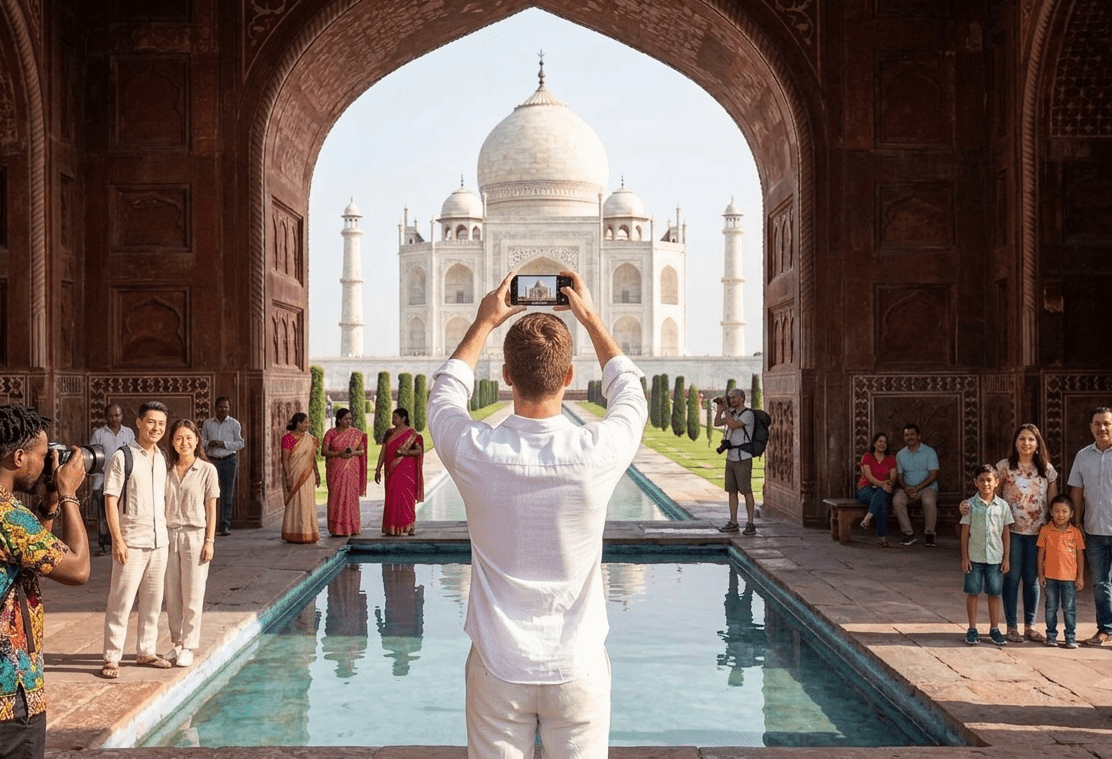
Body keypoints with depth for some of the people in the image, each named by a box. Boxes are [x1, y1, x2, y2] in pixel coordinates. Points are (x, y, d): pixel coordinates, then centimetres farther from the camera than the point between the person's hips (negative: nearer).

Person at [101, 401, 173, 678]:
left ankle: (146, 652, 23)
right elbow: (110, 500, -11)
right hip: (132, 542, -6)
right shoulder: (123, 457, -9)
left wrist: (165, 532, 12)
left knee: (153, 601, 12)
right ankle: (111, 658, 5)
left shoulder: (163, 459, 10)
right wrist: (117, 540, -16)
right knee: (121, 602, -2)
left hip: (159, 541, 6)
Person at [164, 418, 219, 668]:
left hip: (195, 536, -3)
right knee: (172, 595, 7)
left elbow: (211, 509, -1)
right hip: (169, 535, 3)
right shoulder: (167, 471, 7)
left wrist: (209, 541, -6)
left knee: (192, 596, 1)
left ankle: (188, 646, 10)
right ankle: (176, 643, 20)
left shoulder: (207, 470, -2)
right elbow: (161, 506, 9)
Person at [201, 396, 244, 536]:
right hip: (212, 460, 2)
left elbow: (240, 443, 2)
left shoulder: (234, 424, 4)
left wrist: (224, 444, -12)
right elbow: (202, 440, 13)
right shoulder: (208, 423, 10)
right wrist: (209, 444, -8)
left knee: (227, 494, -2)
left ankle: (226, 526, 1)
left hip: (228, 460, -2)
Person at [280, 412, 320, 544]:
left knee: (308, 504, 7)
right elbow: (284, 459, -12)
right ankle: (294, 534, 4)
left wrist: (317, 474, 13)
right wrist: (288, 478, -17)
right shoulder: (288, 438, -9)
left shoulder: (309, 439, 10)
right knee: (294, 504, -2)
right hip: (294, 476, -6)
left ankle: (308, 534, 14)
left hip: (307, 476, 6)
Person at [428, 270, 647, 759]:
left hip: (498, 668, 0)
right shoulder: (597, 453, -16)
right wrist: (589, 316, 16)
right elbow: (630, 392, 9)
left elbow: (445, 392, 10)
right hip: (578, 668, 0)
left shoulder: (474, 453, -15)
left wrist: (484, 323, 19)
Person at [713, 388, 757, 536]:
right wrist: (720, 409, -1)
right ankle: (733, 523, 14)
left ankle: (750, 524, -1)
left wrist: (726, 409, -17)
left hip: (743, 458, -8)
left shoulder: (748, 414, -11)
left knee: (746, 491, -4)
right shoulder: (732, 413, 14)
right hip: (730, 457, 8)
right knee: (731, 490, 9)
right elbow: (717, 423, 9)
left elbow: (732, 425, -23)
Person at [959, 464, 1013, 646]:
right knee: (972, 592, 4)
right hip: (974, 556, -1)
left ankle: (994, 629, 18)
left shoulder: (1002, 506, 1)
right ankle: (972, 630, 15)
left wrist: (1006, 558, 3)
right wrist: (964, 557, -3)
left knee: (994, 594, 7)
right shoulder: (970, 504, -3)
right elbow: (965, 532, 0)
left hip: (995, 557, 1)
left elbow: (1006, 533, 5)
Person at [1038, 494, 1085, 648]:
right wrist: (1040, 574, 1)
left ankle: (1070, 637, 12)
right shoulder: (1045, 531, -1)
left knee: (1070, 609, 4)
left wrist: (1080, 576, 1)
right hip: (1050, 577, 1)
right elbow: (1041, 553, 3)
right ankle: (1051, 635, 19)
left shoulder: (1075, 533, -1)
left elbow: (1080, 555, 4)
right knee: (1051, 608, 9)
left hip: (1070, 577, -1)